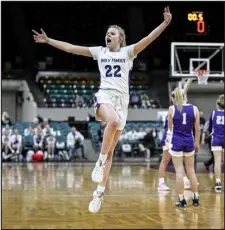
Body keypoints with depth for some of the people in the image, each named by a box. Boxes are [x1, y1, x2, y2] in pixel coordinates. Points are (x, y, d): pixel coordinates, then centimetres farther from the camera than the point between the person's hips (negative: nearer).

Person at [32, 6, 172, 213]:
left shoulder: (128, 52, 7)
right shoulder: (99, 51, 12)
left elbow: (148, 39, -6)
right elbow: (71, 48, 12)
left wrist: (165, 24, -20)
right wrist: (48, 40, 9)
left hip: (122, 99, 1)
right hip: (104, 95, -1)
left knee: (110, 150, 2)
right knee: (113, 121, -39)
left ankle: (99, 193, 5)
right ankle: (100, 161, -26)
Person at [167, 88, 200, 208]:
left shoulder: (172, 109, -6)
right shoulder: (194, 109, -1)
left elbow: (170, 127, 4)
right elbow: (197, 129, 2)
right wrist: (197, 143, 13)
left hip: (176, 141, -2)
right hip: (189, 141, 2)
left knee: (179, 171, 0)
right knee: (191, 171, 12)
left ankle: (182, 200, 0)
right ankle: (196, 198, 14)